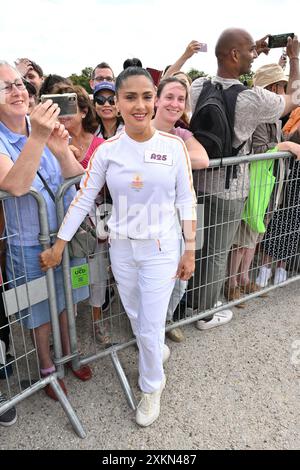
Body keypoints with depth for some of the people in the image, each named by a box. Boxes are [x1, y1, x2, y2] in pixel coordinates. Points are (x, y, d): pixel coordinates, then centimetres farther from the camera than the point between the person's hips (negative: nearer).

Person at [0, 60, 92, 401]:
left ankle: (69, 353, 47)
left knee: (66, 300, 21)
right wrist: (37, 138, -43)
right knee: (39, 309, 15)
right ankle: (47, 367, 40)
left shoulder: (45, 126, -4)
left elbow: (76, 178, -8)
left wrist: (62, 151, -28)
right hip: (29, 244, -4)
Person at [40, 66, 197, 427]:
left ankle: (151, 387, 34)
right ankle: (158, 350, 54)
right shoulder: (107, 150, -6)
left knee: (150, 327, 4)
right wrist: (58, 245, -2)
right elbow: (83, 199, -3)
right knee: (135, 317, 21)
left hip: (161, 249, -2)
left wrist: (190, 251, -3)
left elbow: (186, 201, -4)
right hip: (122, 249, 3)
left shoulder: (173, 146, -9)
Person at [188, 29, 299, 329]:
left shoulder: (197, 87, -4)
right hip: (227, 190, -5)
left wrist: (252, 56, 22)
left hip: (197, 181, 6)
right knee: (216, 254, 10)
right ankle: (206, 315, 29)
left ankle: (191, 300, 41)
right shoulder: (254, 99, -19)